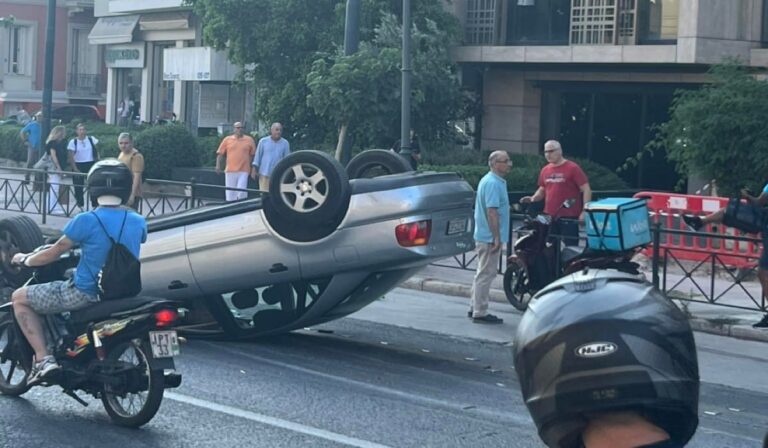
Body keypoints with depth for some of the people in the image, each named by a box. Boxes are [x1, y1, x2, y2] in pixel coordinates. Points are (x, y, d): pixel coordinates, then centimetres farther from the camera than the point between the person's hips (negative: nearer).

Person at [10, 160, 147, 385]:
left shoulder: (86, 221, -17)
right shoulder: (138, 222, -2)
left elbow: (53, 254, -6)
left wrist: (25, 260, 13)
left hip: (85, 294, -6)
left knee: (19, 298, 10)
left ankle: (43, 358, -3)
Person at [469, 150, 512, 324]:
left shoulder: (488, 180, 15)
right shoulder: (494, 184, -19)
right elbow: (492, 212, -24)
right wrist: (497, 238, -24)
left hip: (484, 236, 11)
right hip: (491, 237, -11)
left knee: (483, 273, 17)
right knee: (486, 274, -5)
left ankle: (475, 308, 24)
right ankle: (480, 313, -1)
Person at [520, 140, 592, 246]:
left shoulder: (572, 168, -6)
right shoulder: (545, 170, 12)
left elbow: (586, 190, -9)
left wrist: (584, 211, -17)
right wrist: (533, 198, 3)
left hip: (569, 217, -6)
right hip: (549, 216, 6)